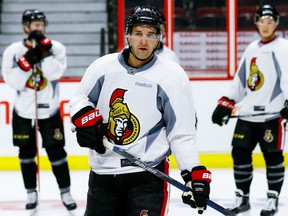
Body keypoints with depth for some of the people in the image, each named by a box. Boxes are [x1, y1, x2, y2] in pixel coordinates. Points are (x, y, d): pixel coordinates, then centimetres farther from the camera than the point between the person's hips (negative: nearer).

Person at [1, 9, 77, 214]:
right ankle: (32, 193, 21)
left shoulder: (56, 48, -6)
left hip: (49, 111, -1)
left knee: (56, 152, 0)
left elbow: (55, 73, -20)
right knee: (26, 153, 9)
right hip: (23, 112, 1)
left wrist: (44, 51, -25)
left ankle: (65, 192, 13)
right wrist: (27, 60, -24)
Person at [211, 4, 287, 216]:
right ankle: (242, 197, 15)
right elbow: (240, 81, 22)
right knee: (240, 153, 4)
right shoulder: (251, 49, 18)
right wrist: (226, 103, 16)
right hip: (248, 113, 6)